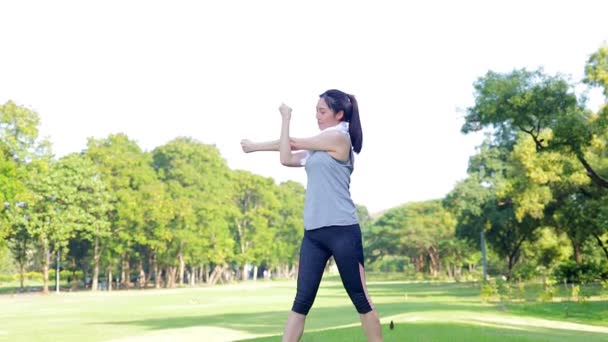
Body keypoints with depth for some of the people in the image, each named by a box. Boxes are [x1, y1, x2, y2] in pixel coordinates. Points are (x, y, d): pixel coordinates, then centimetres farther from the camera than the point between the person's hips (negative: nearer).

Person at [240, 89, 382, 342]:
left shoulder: (339, 138, -6)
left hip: (341, 230, -7)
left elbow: (293, 143, 3)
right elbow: (287, 158, 10)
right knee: (302, 300, 3)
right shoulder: (319, 147, 18)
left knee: (360, 298, 0)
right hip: (313, 232, 7)